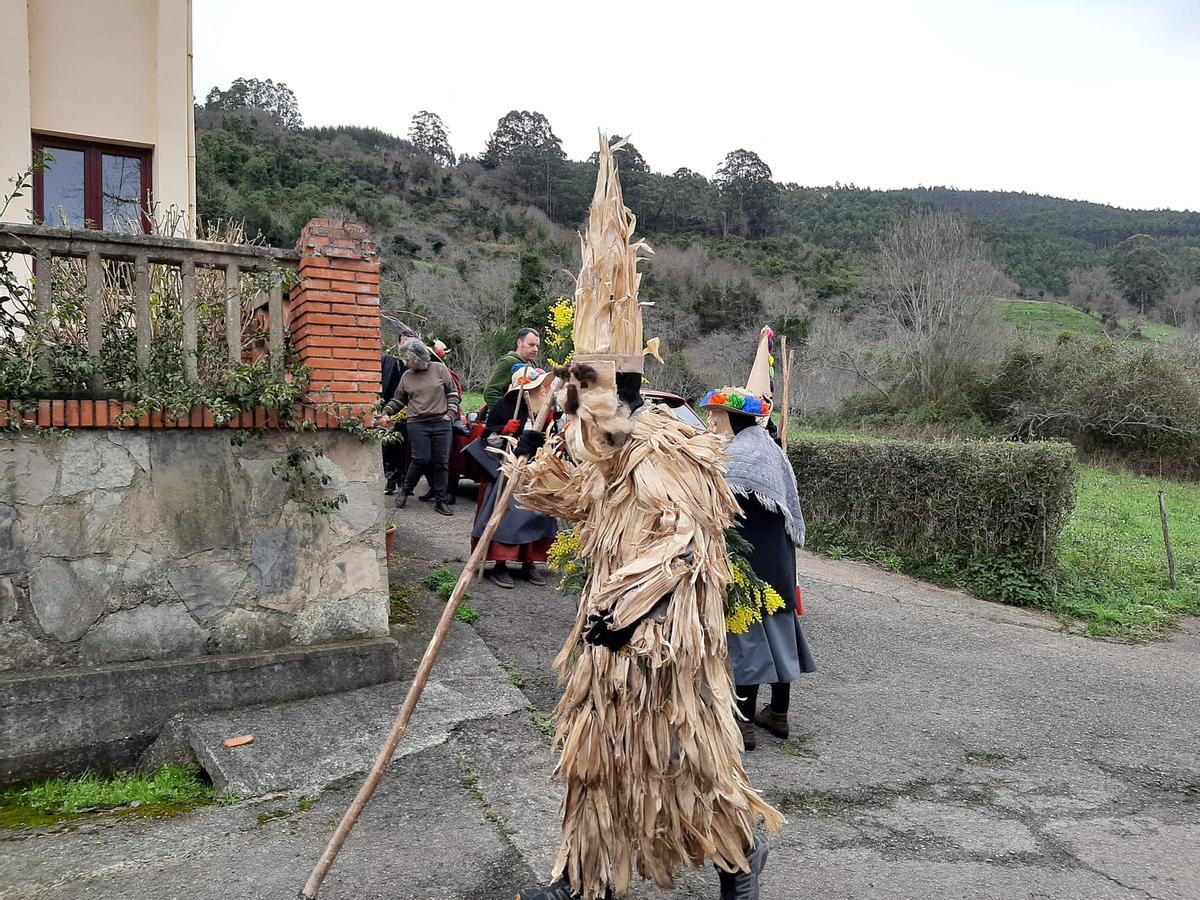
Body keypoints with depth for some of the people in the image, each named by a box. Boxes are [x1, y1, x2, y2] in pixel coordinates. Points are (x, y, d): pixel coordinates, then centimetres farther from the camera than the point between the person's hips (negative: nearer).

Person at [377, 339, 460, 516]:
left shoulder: (439, 369, 1)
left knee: (441, 461, 1)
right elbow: (398, 400, 17)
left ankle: (441, 501, 9)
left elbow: (452, 392, 8)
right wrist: (386, 413, 5)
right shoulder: (407, 376, 7)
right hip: (417, 424, 0)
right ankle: (404, 491, 13)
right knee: (422, 459, -9)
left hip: (441, 423, 0)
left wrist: (451, 412, 0)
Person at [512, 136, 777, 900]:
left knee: (680, 750, 5)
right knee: (596, 745, 14)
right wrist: (540, 458, 12)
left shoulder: (667, 448, -17)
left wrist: (626, 605, -23)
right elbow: (575, 497, 25)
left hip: (662, 622, -8)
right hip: (611, 613, 9)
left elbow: (684, 538, -22)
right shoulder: (597, 445, 8)